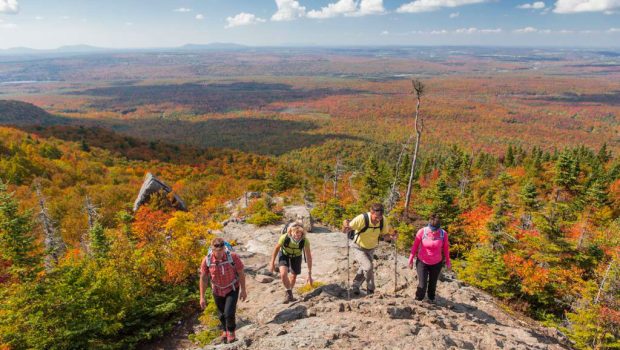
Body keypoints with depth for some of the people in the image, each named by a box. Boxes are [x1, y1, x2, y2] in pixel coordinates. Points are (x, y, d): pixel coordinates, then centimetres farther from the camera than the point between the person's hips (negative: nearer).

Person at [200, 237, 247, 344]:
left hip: (232, 289, -2)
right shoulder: (207, 260, -23)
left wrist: (243, 290, -7)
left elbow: (241, 273, -14)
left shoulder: (233, 257, -27)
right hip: (217, 290, 2)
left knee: (229, 313, -11)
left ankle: (231, 332, 20)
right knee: (222, 314, 18)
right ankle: (224, 330, 50)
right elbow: (203, 278, -10)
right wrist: (202, 297, -7)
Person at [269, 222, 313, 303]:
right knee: (283, 274, -23)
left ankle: (289, 293, 42)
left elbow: (309, 257, -25)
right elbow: (276, 248, -18)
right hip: (284, 254, -1)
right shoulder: (284, 237, -38)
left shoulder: (305, 241, -36)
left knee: (294, 276, 14)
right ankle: (288, 292, 4)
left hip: (296, 256, 2)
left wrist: (309, 275, -23)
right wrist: (272, 263, -10)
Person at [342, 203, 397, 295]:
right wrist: (346, 226, -50)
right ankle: (371, 290, 2)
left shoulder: (383, 221, -20)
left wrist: (391, 237, -26)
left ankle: (355, 287, 45)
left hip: (370, 249, 5)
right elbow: (345, 230, -27)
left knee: (364, 269, 20)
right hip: (358, 248, -5)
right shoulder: (362, 219, -33)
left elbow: (384, 234, -5)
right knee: (368, 267, -22)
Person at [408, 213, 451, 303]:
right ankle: (418, 299, 23)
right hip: (422, 262, -2)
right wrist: (411, 260, -1)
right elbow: (415, 246, -7)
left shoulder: (443, 234, -16)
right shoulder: (422, 232, -20)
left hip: (436, 263, 2)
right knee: (422, 286, -6)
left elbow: (446, 248, 0)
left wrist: (448, 262, 8)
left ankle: (431, 298, 46)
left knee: (433, 283, 19)